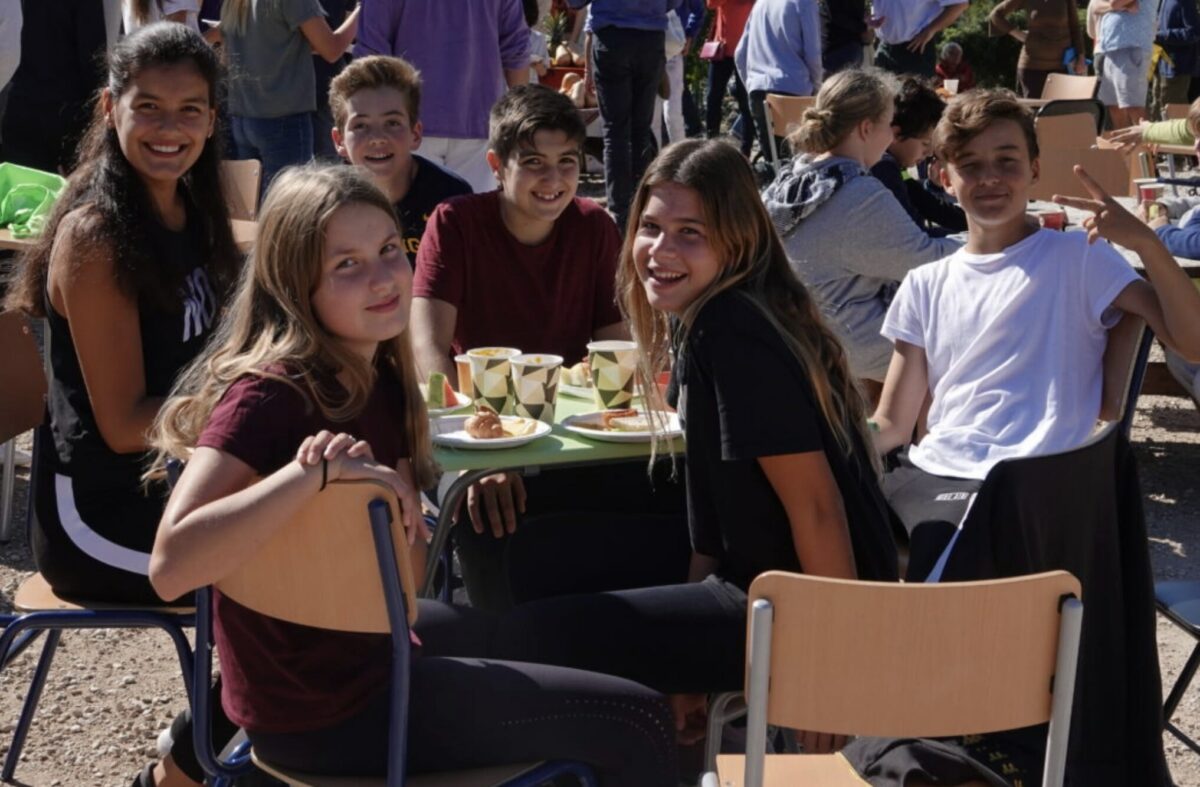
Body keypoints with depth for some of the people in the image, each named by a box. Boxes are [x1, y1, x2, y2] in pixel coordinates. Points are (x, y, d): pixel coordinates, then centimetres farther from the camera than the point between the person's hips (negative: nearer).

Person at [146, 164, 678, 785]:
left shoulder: (378, 374, -1)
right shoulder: (270, 391, -24)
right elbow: (170, 565, -35)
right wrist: (317, 470, -39)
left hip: (352, 649, 8)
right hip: (320, 711, -8)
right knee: (636, 725, -3)